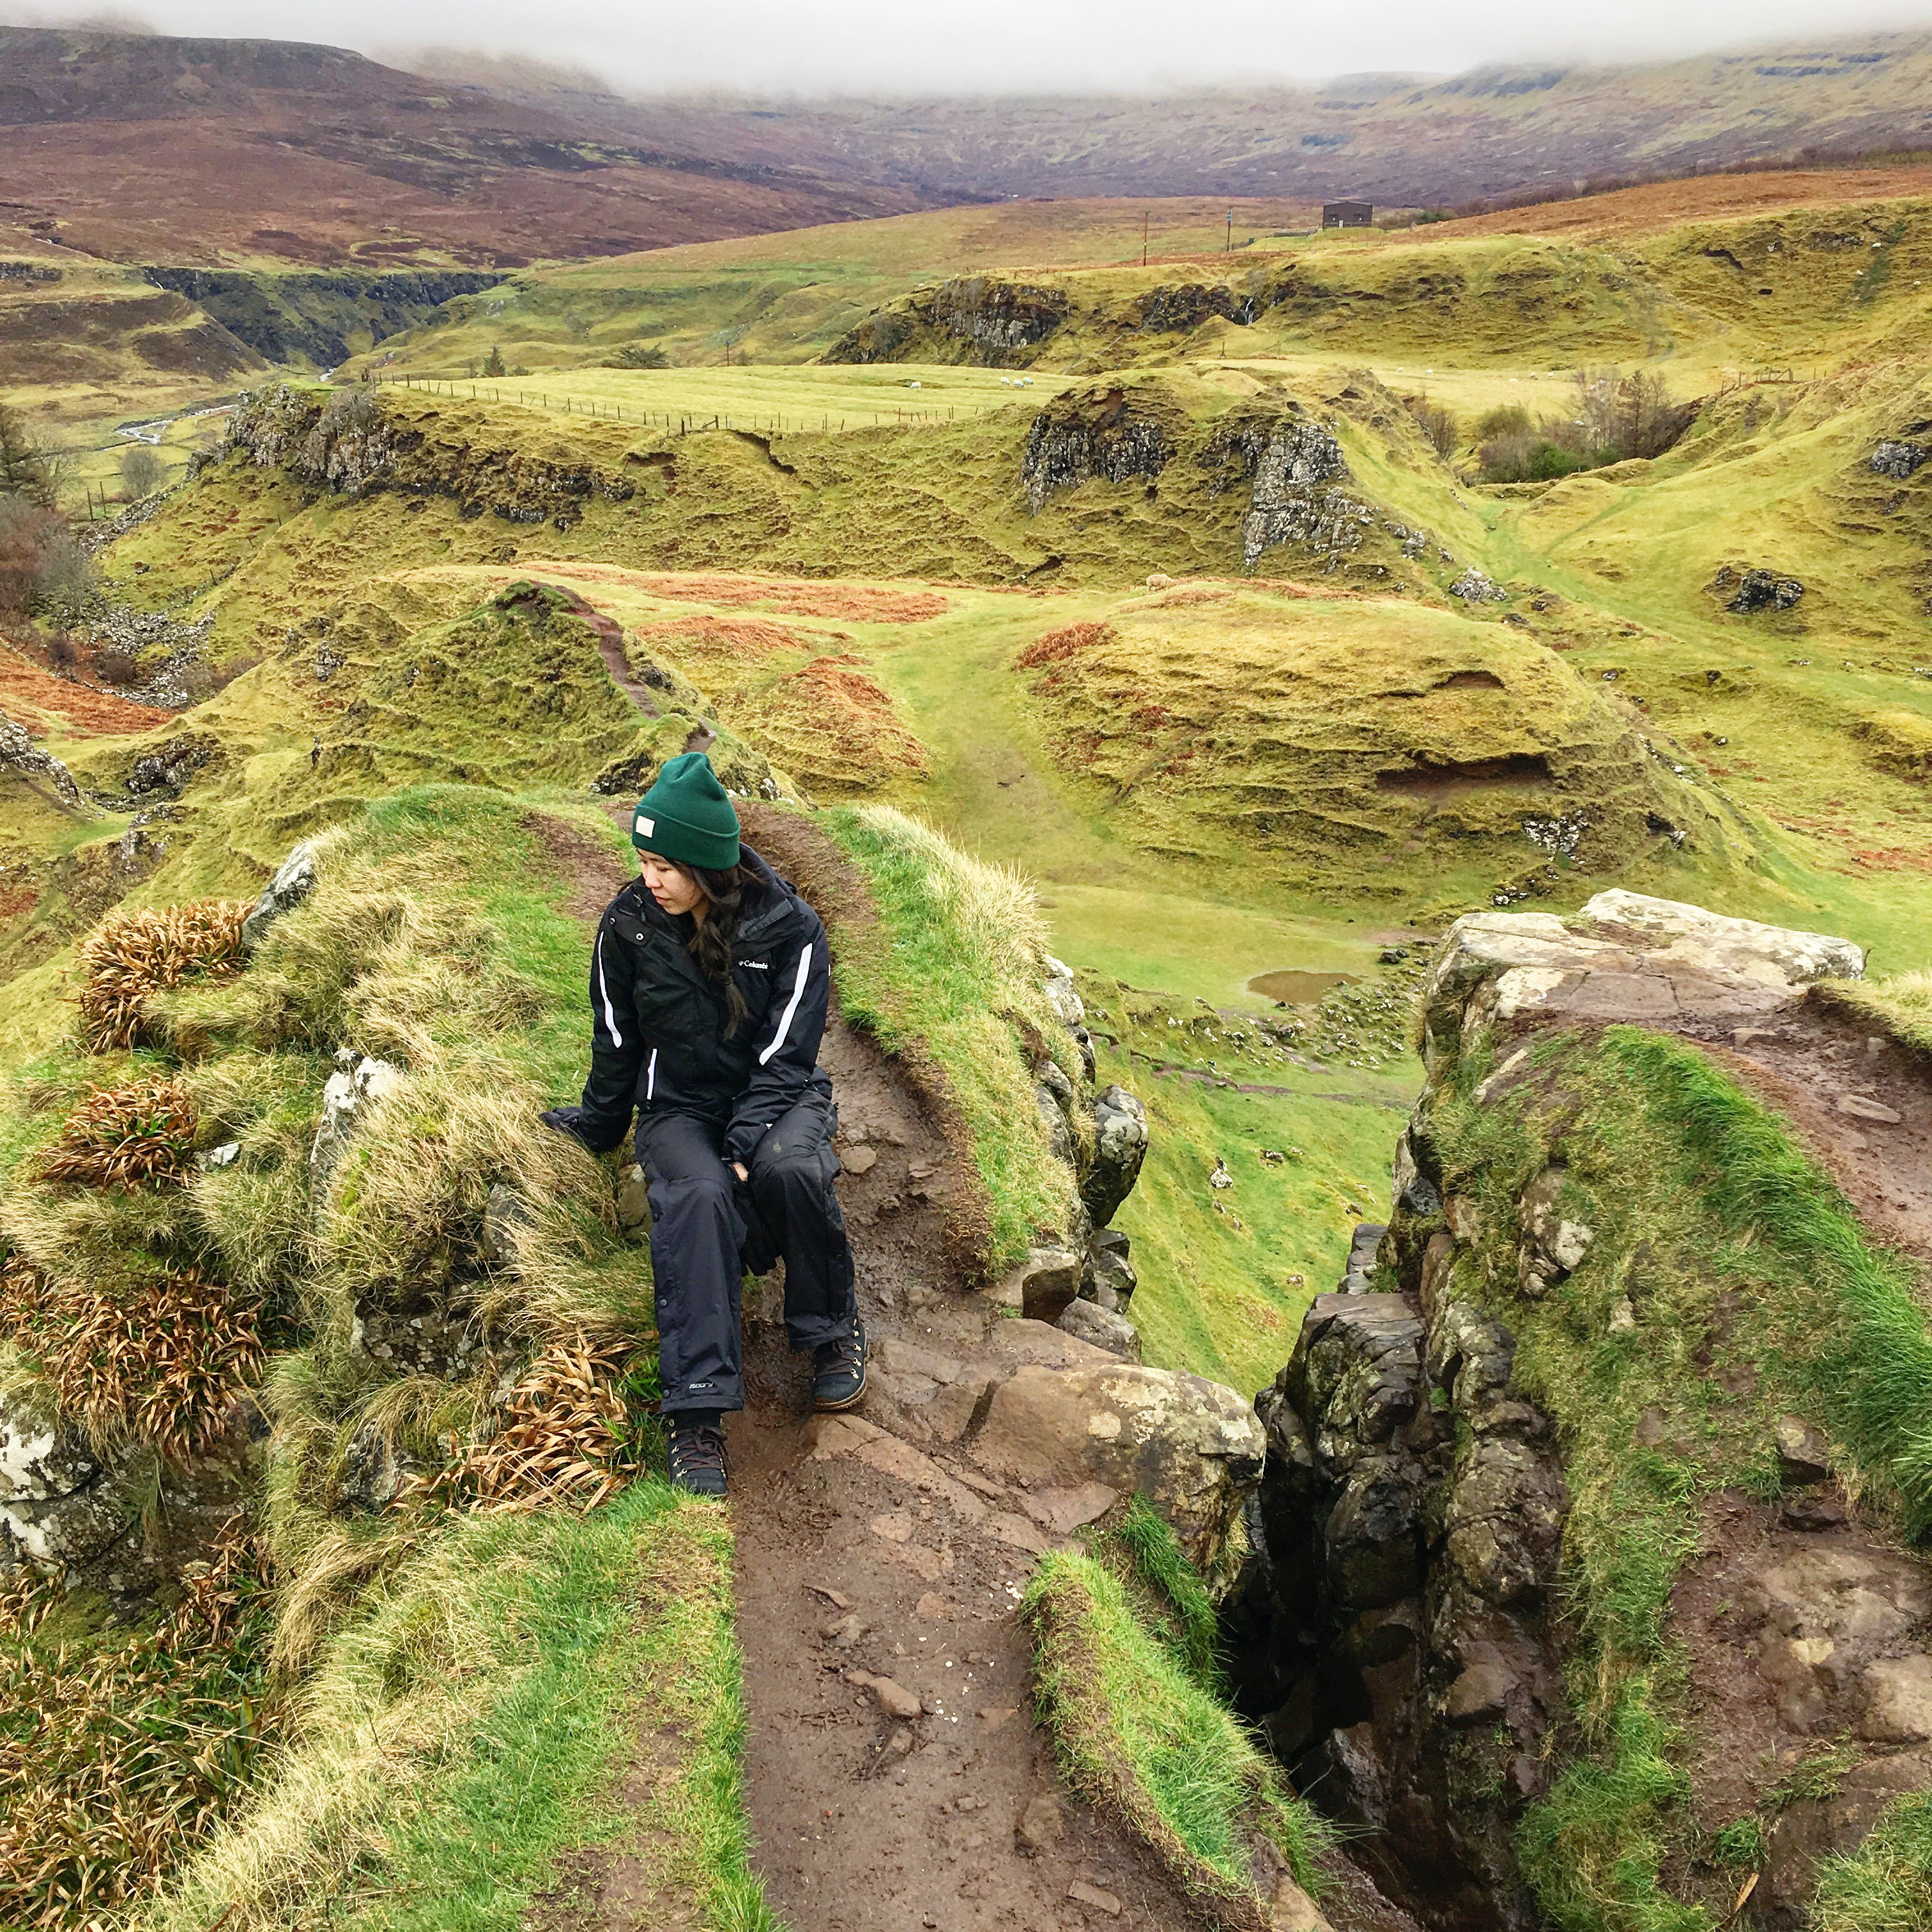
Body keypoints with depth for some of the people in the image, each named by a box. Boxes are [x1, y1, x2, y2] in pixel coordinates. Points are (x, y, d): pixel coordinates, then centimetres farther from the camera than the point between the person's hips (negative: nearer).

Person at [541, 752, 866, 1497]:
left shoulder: (789, 928, -12)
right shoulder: (628, 925, -6)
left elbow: (784, 1053, -13)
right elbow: (616, 1044, 8)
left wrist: (747, 1142, -25)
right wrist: (597, 1129, 16)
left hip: (775, 1098, -1)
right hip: (679, 1107, 1)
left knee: (790, 1169, -36)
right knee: (698, 1195, -33)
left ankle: (832, 1328, -8)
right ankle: (697, 1411, -34)